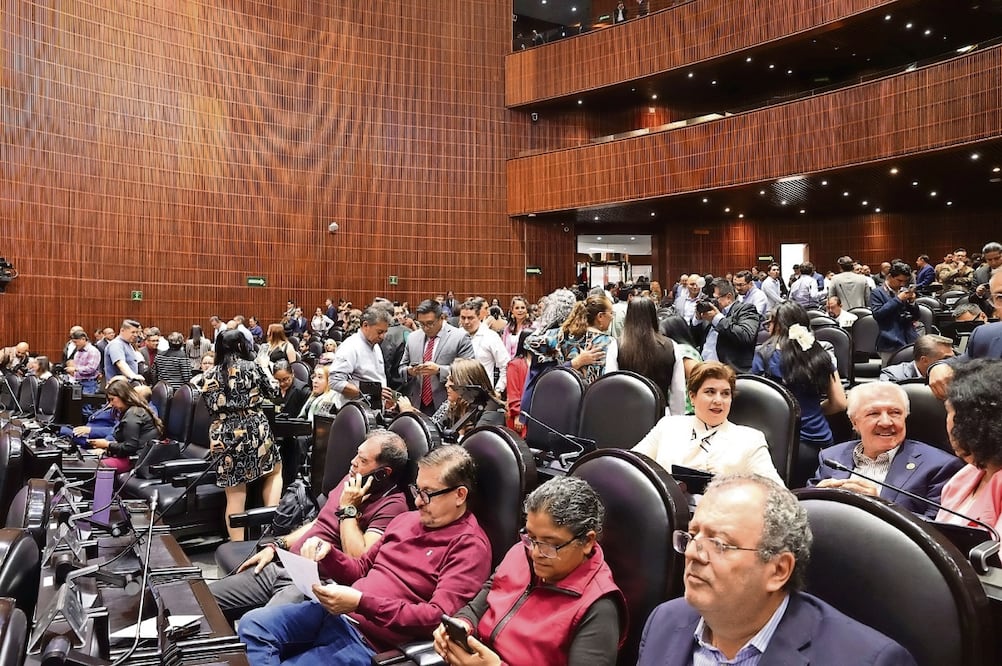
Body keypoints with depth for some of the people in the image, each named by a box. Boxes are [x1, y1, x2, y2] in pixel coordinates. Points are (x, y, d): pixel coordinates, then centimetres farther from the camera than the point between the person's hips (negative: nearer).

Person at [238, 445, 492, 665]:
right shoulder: (405, 519, 15)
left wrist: (360, 603, -24)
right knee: (253, 623, -10)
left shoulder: (470, 546, -10)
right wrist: (326, 554, -1)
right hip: (336, 613, 8)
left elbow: (438, 617, -20)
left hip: (371, 642, -8)